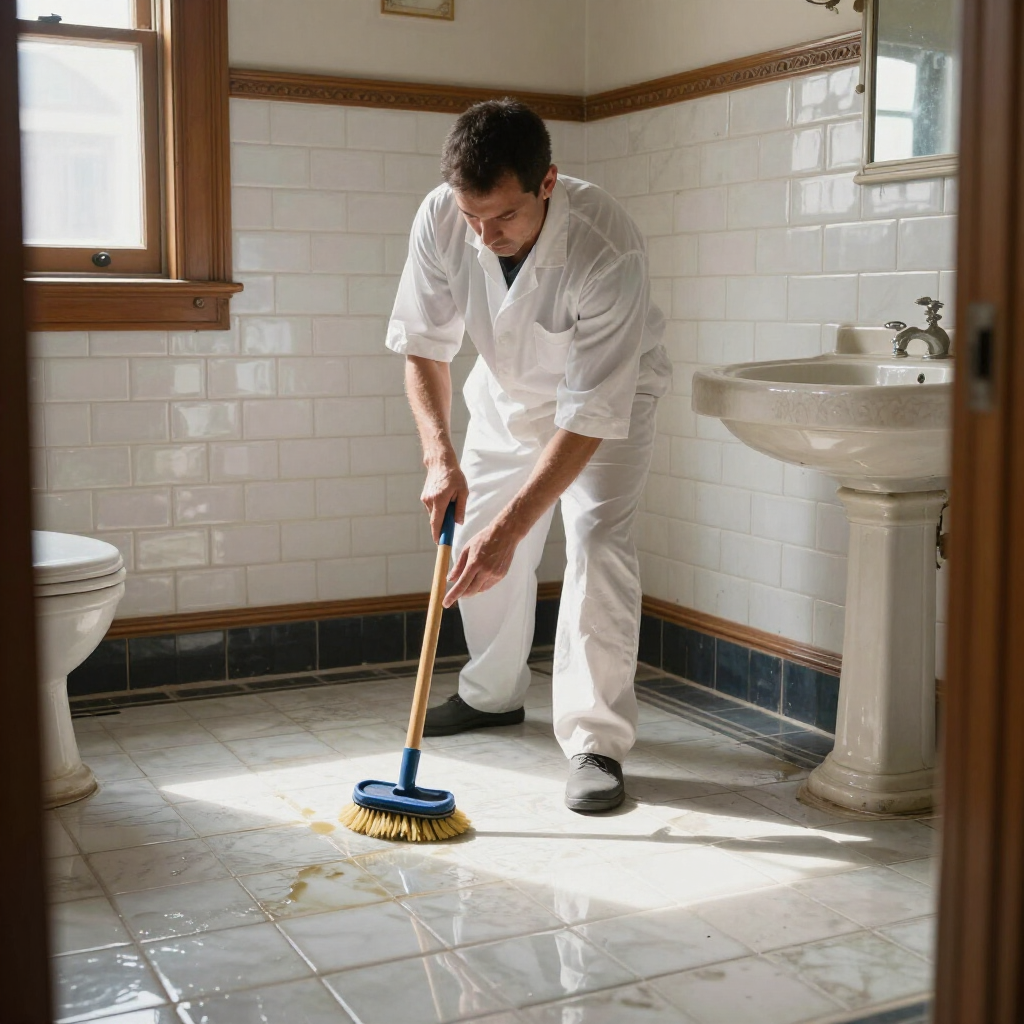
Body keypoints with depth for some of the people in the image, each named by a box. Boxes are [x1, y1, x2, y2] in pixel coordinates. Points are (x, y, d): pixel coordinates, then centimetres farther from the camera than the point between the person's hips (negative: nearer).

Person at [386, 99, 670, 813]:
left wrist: (509, 529, -42)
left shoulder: (609, 250, -40)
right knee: (477, 540, 9)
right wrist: (440, 455, -30)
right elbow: (424, 345, -15)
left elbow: (591, 413, -39)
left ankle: (597, 742, -12)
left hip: (607, 396, -4)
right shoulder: (440, 219, -27)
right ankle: (493, 694, 32)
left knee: (597, 543, -20)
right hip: (507, 389, 5)